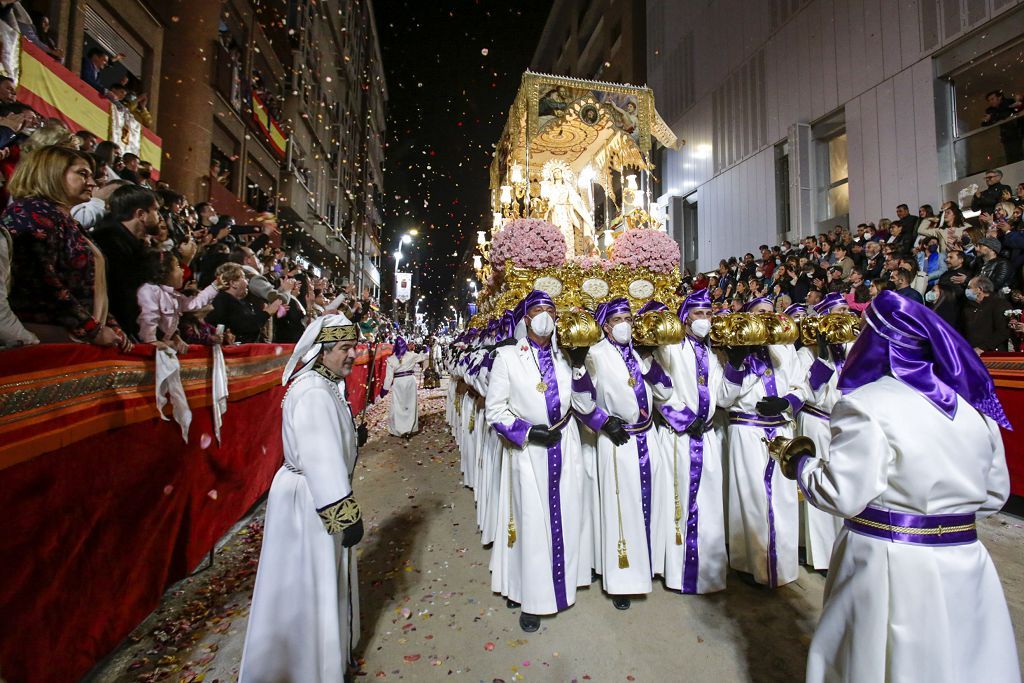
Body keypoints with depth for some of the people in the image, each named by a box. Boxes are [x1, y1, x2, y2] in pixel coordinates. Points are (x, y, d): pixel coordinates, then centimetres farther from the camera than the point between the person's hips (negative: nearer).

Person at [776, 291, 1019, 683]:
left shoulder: (866, 405, -20)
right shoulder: (975, 404, 3)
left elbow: (843, 495, -21)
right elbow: (995, 495, 11)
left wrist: (800, 466, -6)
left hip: (889, 566, -6)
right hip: (964, 562, 6)